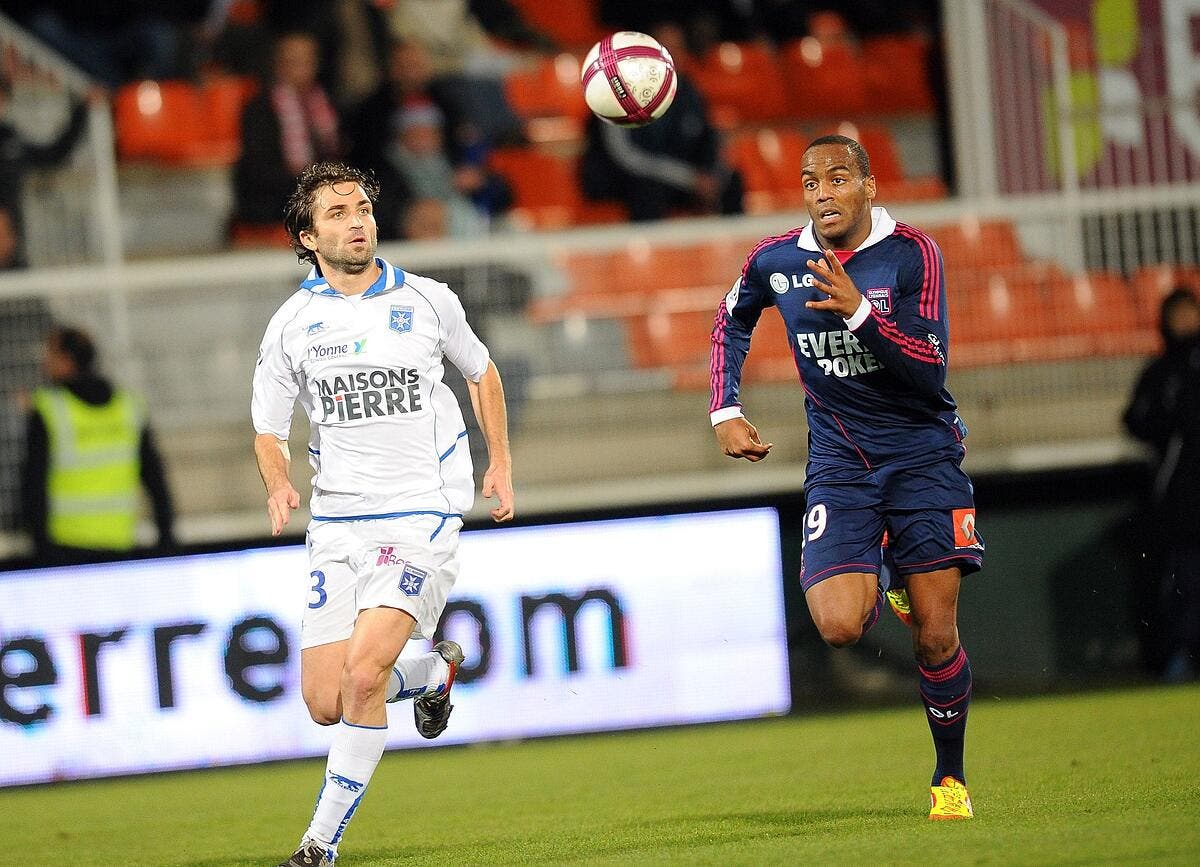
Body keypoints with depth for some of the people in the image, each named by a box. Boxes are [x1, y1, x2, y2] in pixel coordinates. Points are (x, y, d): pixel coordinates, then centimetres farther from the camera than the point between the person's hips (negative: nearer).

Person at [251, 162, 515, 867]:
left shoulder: (427, 300, 2)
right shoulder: (293, 324, 2)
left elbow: (481, 370, 21)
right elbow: (269, 430, 11)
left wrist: (501, 461, 16)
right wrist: (280, 485, -10)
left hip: (423, 516, -2)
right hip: (338, 523, 3)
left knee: (363, 672, -20)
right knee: (326, 701, -2)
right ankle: (433, 673, 31)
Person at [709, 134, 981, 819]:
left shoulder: (912, 254, -11)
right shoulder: (775, 262, -2)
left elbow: (932, 372, -18)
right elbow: (732, 321, 20)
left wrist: (861, 312, -31)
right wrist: (726, 412, 10)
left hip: (922, 454, -2)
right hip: (839, 464, 2)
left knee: (936, 637, -6)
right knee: (839, 627, -18)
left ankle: (951, 777, 17)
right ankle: (882, 584, 20)